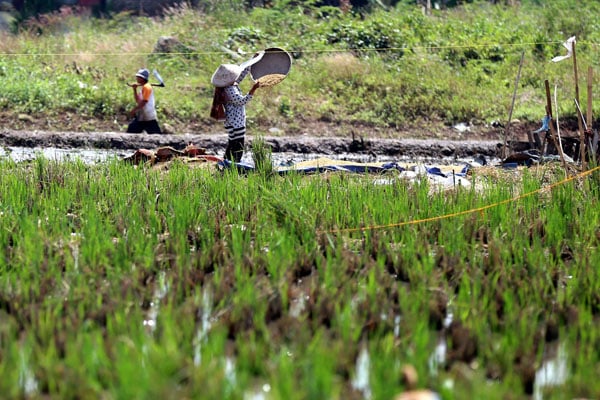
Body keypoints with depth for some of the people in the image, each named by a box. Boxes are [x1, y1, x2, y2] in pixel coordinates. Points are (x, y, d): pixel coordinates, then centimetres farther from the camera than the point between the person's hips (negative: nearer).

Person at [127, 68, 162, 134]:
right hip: (140, 117, 10)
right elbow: (138, 101, 15)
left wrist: (133, 110, -16)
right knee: (131, 129, 9)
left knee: (156, 135, -9)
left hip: (149, 118, -10)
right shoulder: (142, 87, 14)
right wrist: (134, 89, 6)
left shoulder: (147, 87, -15)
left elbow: (144, 102, -21)